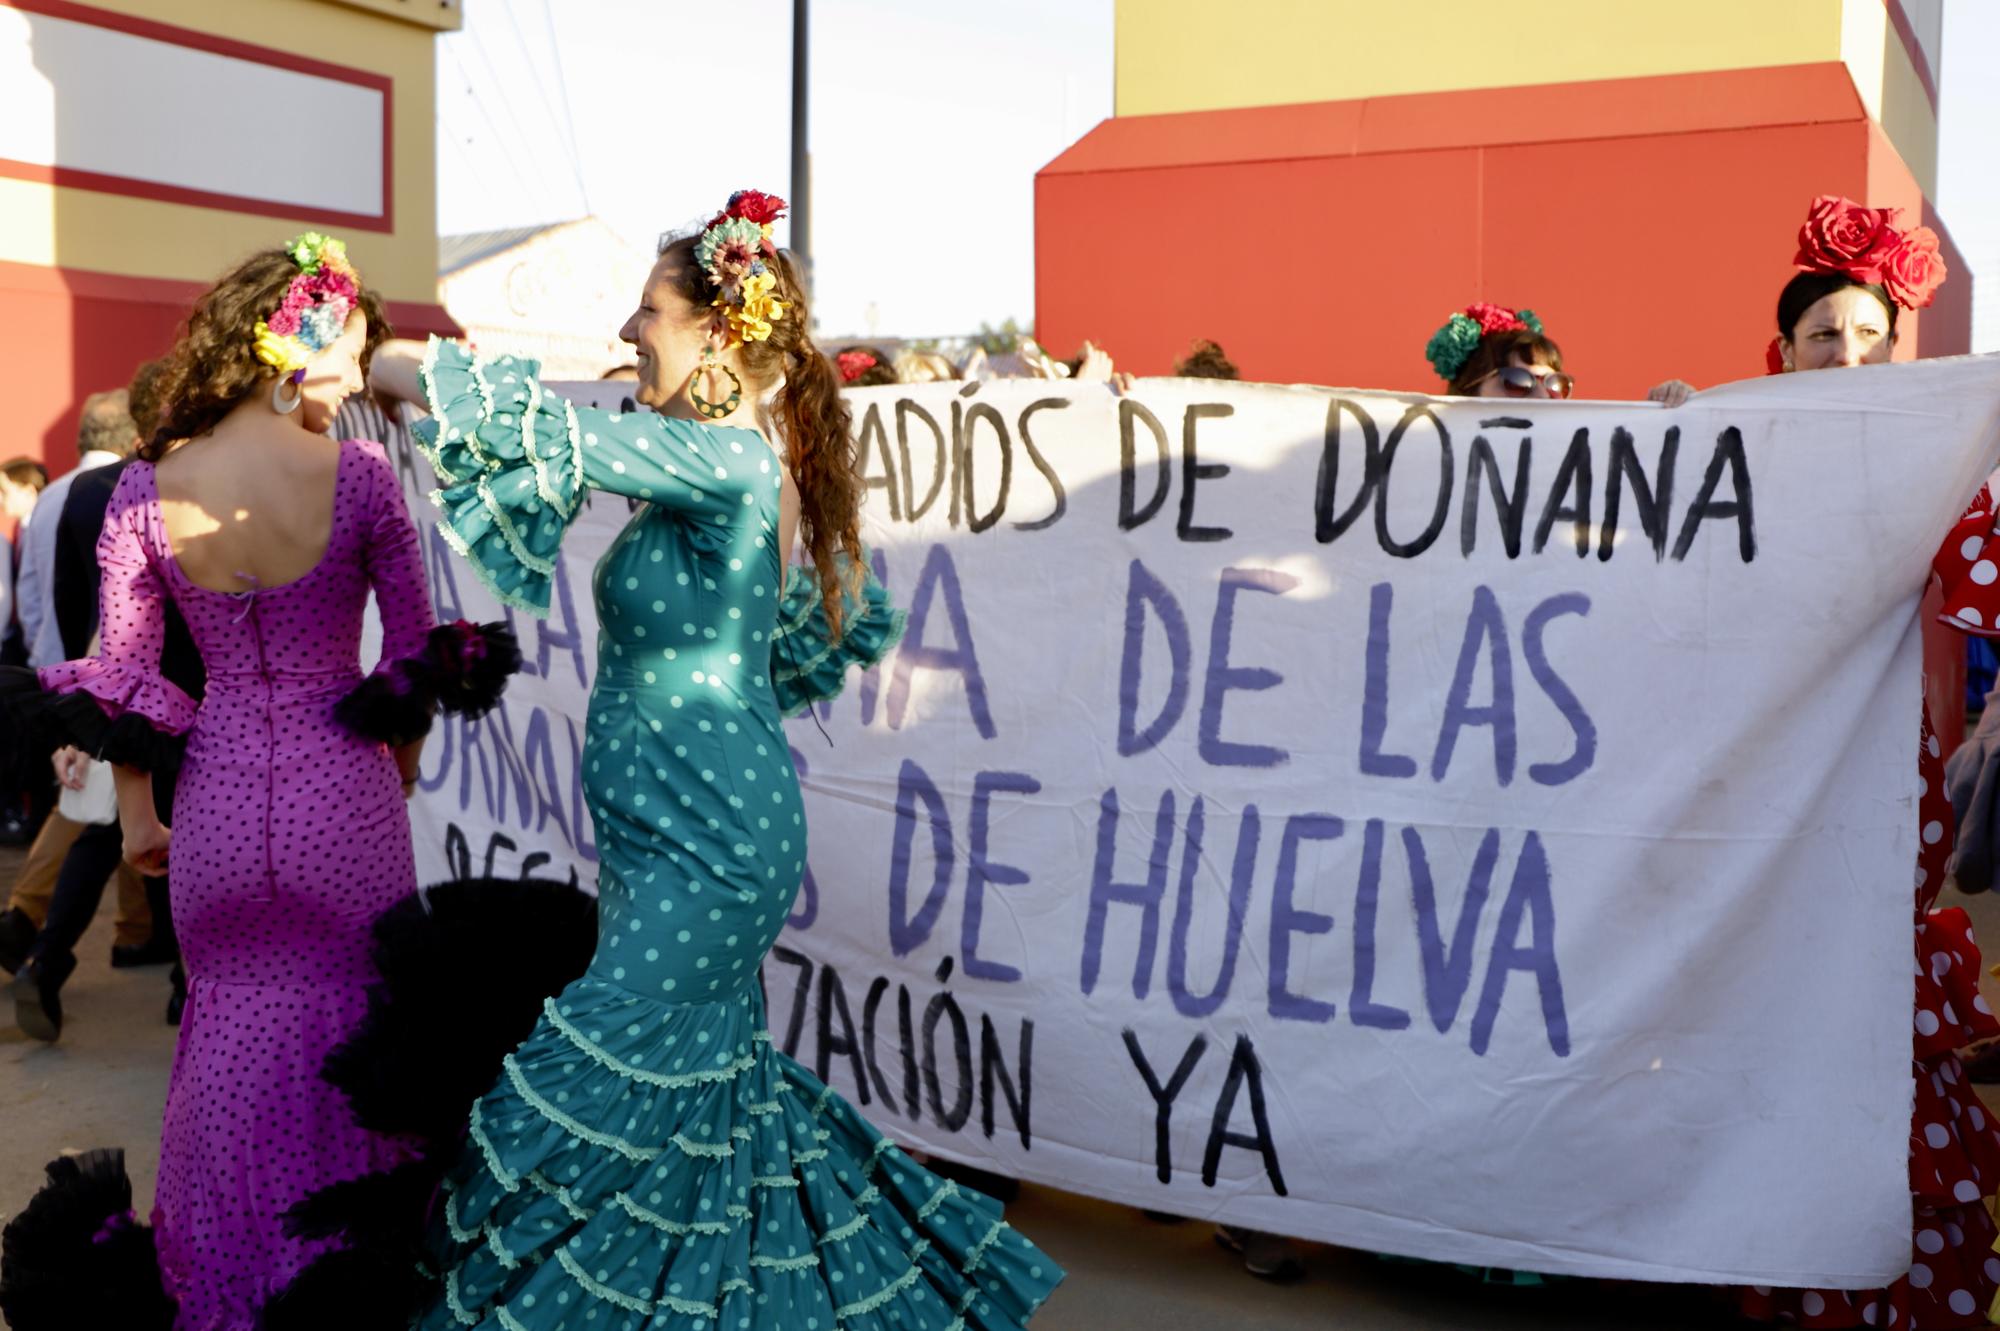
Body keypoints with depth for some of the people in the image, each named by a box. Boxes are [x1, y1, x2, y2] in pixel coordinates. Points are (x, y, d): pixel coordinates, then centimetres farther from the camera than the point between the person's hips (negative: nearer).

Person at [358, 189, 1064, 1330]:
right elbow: (854, 622, 22)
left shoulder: (725, 462, -19)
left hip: (703, 850, -10)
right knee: (712, 1085, 19)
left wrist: (365, 359, -11)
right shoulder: (765, 464, 10)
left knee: (586, 1107, -6)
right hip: (694, 835, 10)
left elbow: (540, 426, -24)